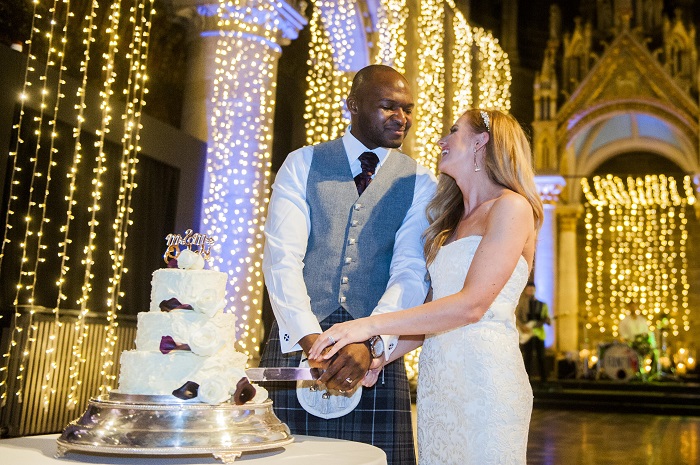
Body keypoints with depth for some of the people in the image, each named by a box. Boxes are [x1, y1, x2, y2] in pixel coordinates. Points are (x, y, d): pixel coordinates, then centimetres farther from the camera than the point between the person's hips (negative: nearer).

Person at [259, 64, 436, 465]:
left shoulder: (420, 183, 5)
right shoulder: (302, 164, 4)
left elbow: (410, 271, -6)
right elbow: (282, 256, -7)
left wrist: (371, 344, -22)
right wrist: (309, 338, -20)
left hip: (376, 351, 1)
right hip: (296, 340, 0)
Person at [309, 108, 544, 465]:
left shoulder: (511, 207, -6)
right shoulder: (454, 220, 18)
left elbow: (471, 305, -16)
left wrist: (371, 325, -17)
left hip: (483, 379, -7)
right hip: (435, 378, 7)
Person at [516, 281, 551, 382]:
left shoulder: (542, 305, 11)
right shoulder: (522, 304, 7)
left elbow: (547, 318, 10)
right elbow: (517, 317, 2)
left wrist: (547, 321, -13)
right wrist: (522, 327, -13)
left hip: (539, 333, 1)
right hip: (526, 334, -1)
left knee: (541, 357, -1)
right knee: (527, 357, -1)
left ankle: (543, 379, 4)